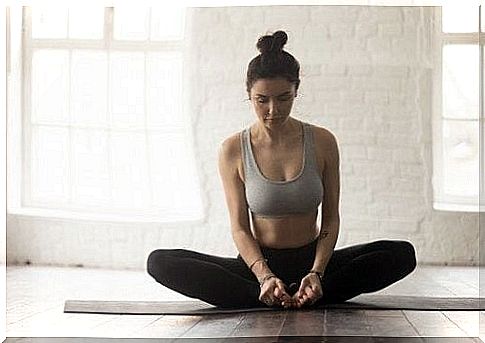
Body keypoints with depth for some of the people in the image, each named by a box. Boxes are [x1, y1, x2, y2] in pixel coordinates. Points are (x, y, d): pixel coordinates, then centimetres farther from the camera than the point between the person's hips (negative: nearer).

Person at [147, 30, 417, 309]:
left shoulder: (322, 142, -3)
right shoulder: (233, 150, -4)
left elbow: (331, 218, -2)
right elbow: (240, 227, -6)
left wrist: (316, 273, -19)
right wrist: (264, 276, -24)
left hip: (312, 261, 1)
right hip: (259, 263, -1)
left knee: (403, 254, -24)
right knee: (160, 262, -22)